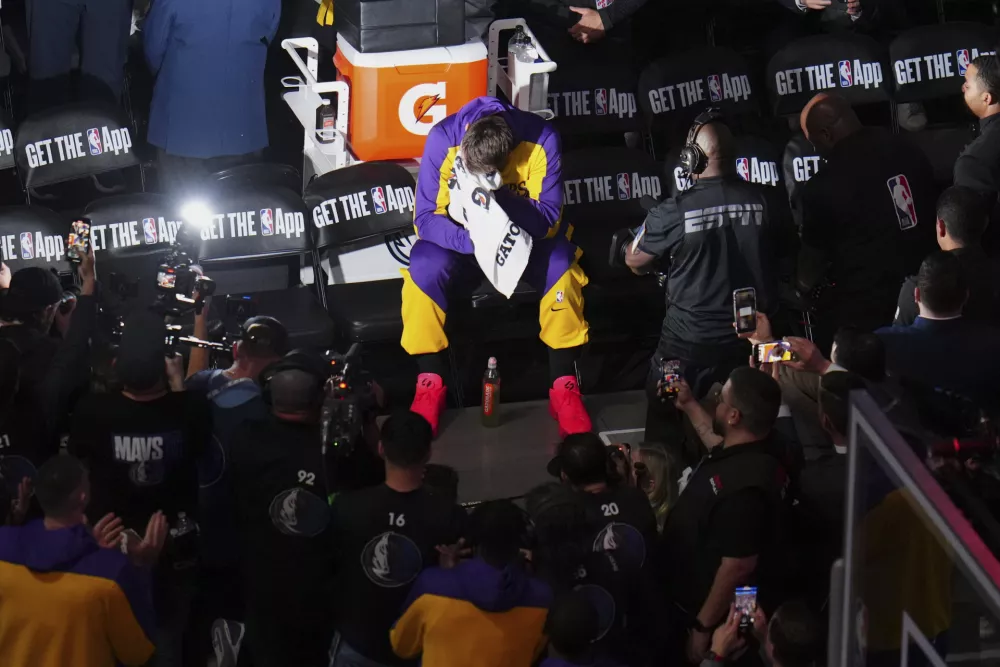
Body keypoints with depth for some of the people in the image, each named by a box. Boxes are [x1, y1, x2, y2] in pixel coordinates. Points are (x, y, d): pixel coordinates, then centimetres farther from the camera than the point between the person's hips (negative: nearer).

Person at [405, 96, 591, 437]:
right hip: (462, 238, 0)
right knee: (425, 267, -32)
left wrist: (499, 198, -43)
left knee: (561, 263, -33)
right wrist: (473, 240, -41)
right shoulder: (443, 139, -24)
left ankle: (564, 387, -19)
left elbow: (549, 218, -25)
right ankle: (430, 385, -16)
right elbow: (425, 217, -21)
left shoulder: (541, 139, -25)